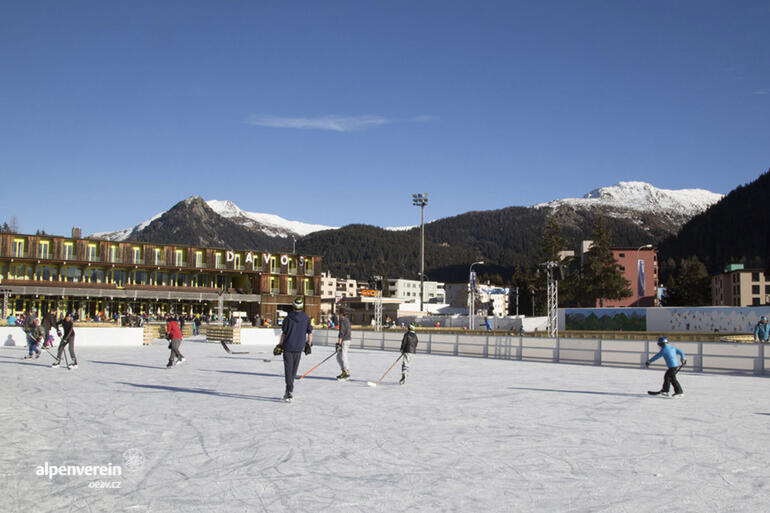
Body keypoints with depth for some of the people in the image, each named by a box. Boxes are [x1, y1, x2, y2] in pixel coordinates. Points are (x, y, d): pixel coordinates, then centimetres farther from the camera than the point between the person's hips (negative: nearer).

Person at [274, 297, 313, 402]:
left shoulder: (288, 318, -5)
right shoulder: (306, 318, 0)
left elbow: (284, 333, -2)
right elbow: (310, 333, 3)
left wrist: (280, 345, 7)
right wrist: (308, 345, 14)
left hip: (288, 347, -2)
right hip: (299, 348, 2)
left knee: (288, 370, -1)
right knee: (294, 370, 13)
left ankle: (289, 392, -13)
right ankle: (289, 391, 21)